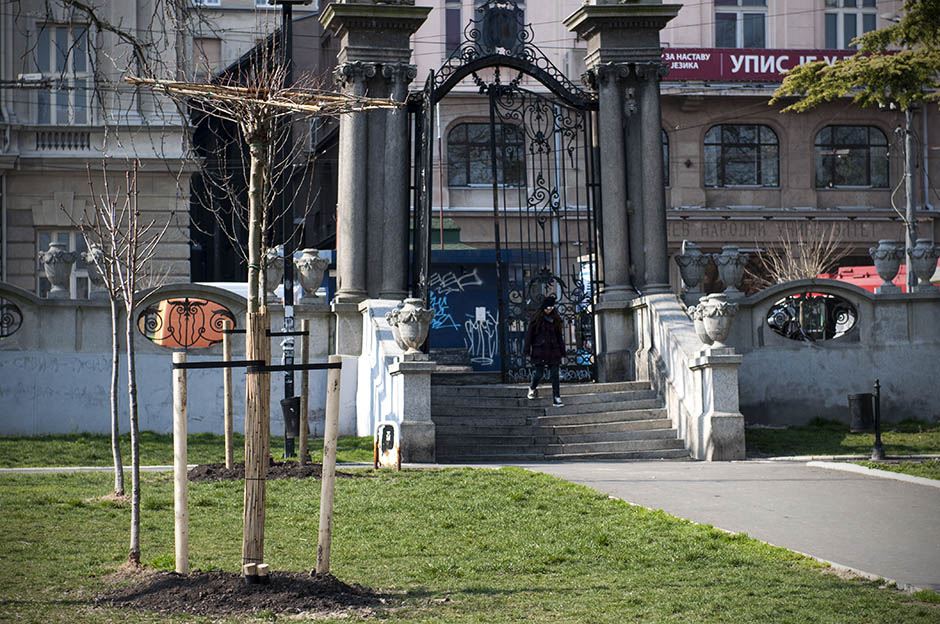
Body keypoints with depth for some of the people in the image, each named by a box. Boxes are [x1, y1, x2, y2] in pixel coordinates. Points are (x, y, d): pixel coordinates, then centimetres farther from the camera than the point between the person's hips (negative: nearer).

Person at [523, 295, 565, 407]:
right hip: (539, 350, -3)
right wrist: (528, 350, -7)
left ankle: (557, 398, -4)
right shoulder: (536, 319, -1)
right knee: (539, 373, -1)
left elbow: (559, 336, 15)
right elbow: (529, 334, -1)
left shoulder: (556, 320, 11)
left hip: (553, 351, 3)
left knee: (554, 375, -3)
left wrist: (562, 351, 12)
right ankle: (532, 388, 32)